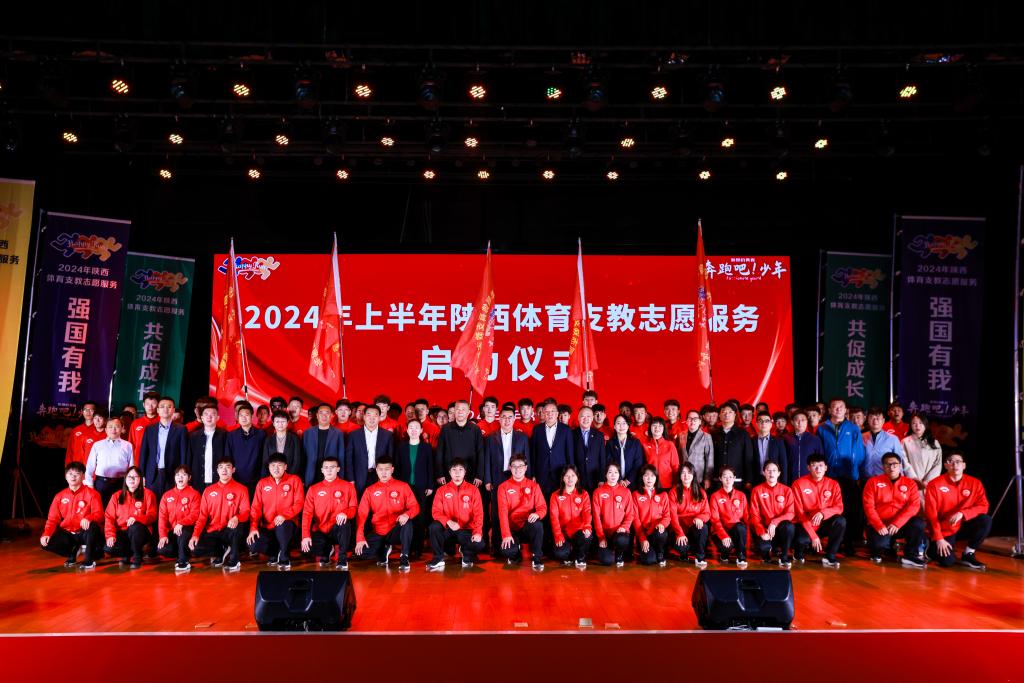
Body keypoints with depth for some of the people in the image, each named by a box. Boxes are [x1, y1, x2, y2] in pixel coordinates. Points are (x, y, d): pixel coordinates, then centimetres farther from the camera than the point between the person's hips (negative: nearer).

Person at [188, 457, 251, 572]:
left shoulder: (241, 489, -1)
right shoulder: (208, 490, 8)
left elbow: (245, 512, -8)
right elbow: (202, 516, 5)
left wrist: (236, 518, -32)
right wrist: (196, 534, -10)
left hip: (230, 531, -3)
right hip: (212, 532, 3)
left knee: (238, 525, -37)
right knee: (195, 549, -24)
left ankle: (234, 560, -14)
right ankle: (222, 551, 8)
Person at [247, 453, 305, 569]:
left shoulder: (294, 480, -1)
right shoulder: (262, 483, 8)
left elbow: (299, 503, -8)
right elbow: (256, 508, 3)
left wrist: (284, 515, -25)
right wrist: (253, 528, -11)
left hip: (287, 525, -3)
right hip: (267, 528, 3)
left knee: (282, 525, -38)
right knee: (252, 544, -24)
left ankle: (284, 558, -11)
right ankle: (275, 554, 10)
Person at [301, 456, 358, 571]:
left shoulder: (348, 486, 2)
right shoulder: (314, 489, 5)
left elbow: (354, 508, -4)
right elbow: (307, 513, -2)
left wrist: (345, 513, -29)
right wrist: (306, 535, -16)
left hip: (338, 530, -2)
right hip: (320, 532, 2)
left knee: (345, 523, -36)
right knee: (307, 547, -27)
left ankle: (342, 560, -16)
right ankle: (327, 550, 11)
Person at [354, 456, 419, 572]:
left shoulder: (403, 486, 2)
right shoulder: (370, 490, 5)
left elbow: (415, 506, -5)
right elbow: (362, 515, 0)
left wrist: (407, 514, -29)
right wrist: (360, 538, -13)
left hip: (396, 531, -2)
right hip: (377, 533, 2)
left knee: (407, 522, -34)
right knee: (359, 553, -21)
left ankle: (404, 557, -20)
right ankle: (384, 550, 9)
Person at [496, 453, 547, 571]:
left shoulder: (533, 485, 5)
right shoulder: (504, 487, 1)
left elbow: (542, 507, -1)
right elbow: (503, 512, -9)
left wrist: (537, 514, -26)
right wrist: (506, 534, -20)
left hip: (529, 526, 1)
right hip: (512, 529, -1)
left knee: (538, 525, -35)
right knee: (506, 550, -30)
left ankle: (537, 559, -15)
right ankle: (517, 553, 9)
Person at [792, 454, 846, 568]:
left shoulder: (833, 484, -1)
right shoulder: (799, 484, -10)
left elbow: (839, 507, -7)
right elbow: (799, 512, -13)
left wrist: (822, 513, -29)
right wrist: (813, 535, -20)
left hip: (825, 524, 3)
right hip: (806, 524, -3)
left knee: (841, 521, -28)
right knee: (802, 540, -34)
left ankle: (829, 557, -12)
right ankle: (799, 554, 6)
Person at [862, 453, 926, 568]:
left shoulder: (910, 483, 6)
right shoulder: (873, 482, 1)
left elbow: (914, 506, -7)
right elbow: (869, 506, -6)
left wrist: (897, 524, -18)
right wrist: (879, 526, -19)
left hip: (901, 524, 2)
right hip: (879, 526, -2)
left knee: (919, 523, -28)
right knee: (878, 544, -31)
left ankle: (910, 556, -11)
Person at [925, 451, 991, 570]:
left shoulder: (975, 483, -3)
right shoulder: (935, 484, -11)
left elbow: (983, 506, -11)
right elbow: (931, 514, -12)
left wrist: (962, 513, -27)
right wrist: (939, 538, -18)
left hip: (964, 526, 3)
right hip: (944, 530, -3)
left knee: (986, 520, -25)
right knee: (947, 561, -23)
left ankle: (968, 554, -7)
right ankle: (932, 548, 14)